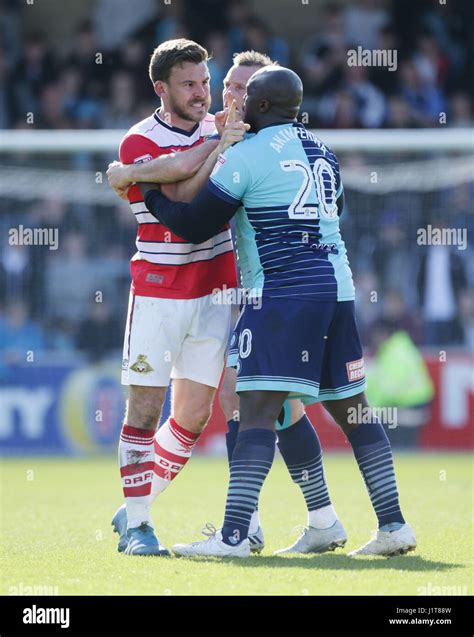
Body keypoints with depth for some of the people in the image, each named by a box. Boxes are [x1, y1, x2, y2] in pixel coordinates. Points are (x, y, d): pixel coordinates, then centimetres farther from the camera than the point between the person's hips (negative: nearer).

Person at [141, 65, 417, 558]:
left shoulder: (246, 156, -6)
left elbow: (195, 226, -2)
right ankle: (393, 525, 11)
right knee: (351, 410, 13)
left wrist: (148, 191, 14)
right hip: (336, 286, 8)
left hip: (284, 291, -8)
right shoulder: (322, 152, 17)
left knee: (257, 410, -12)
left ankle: (234, 535, -20)